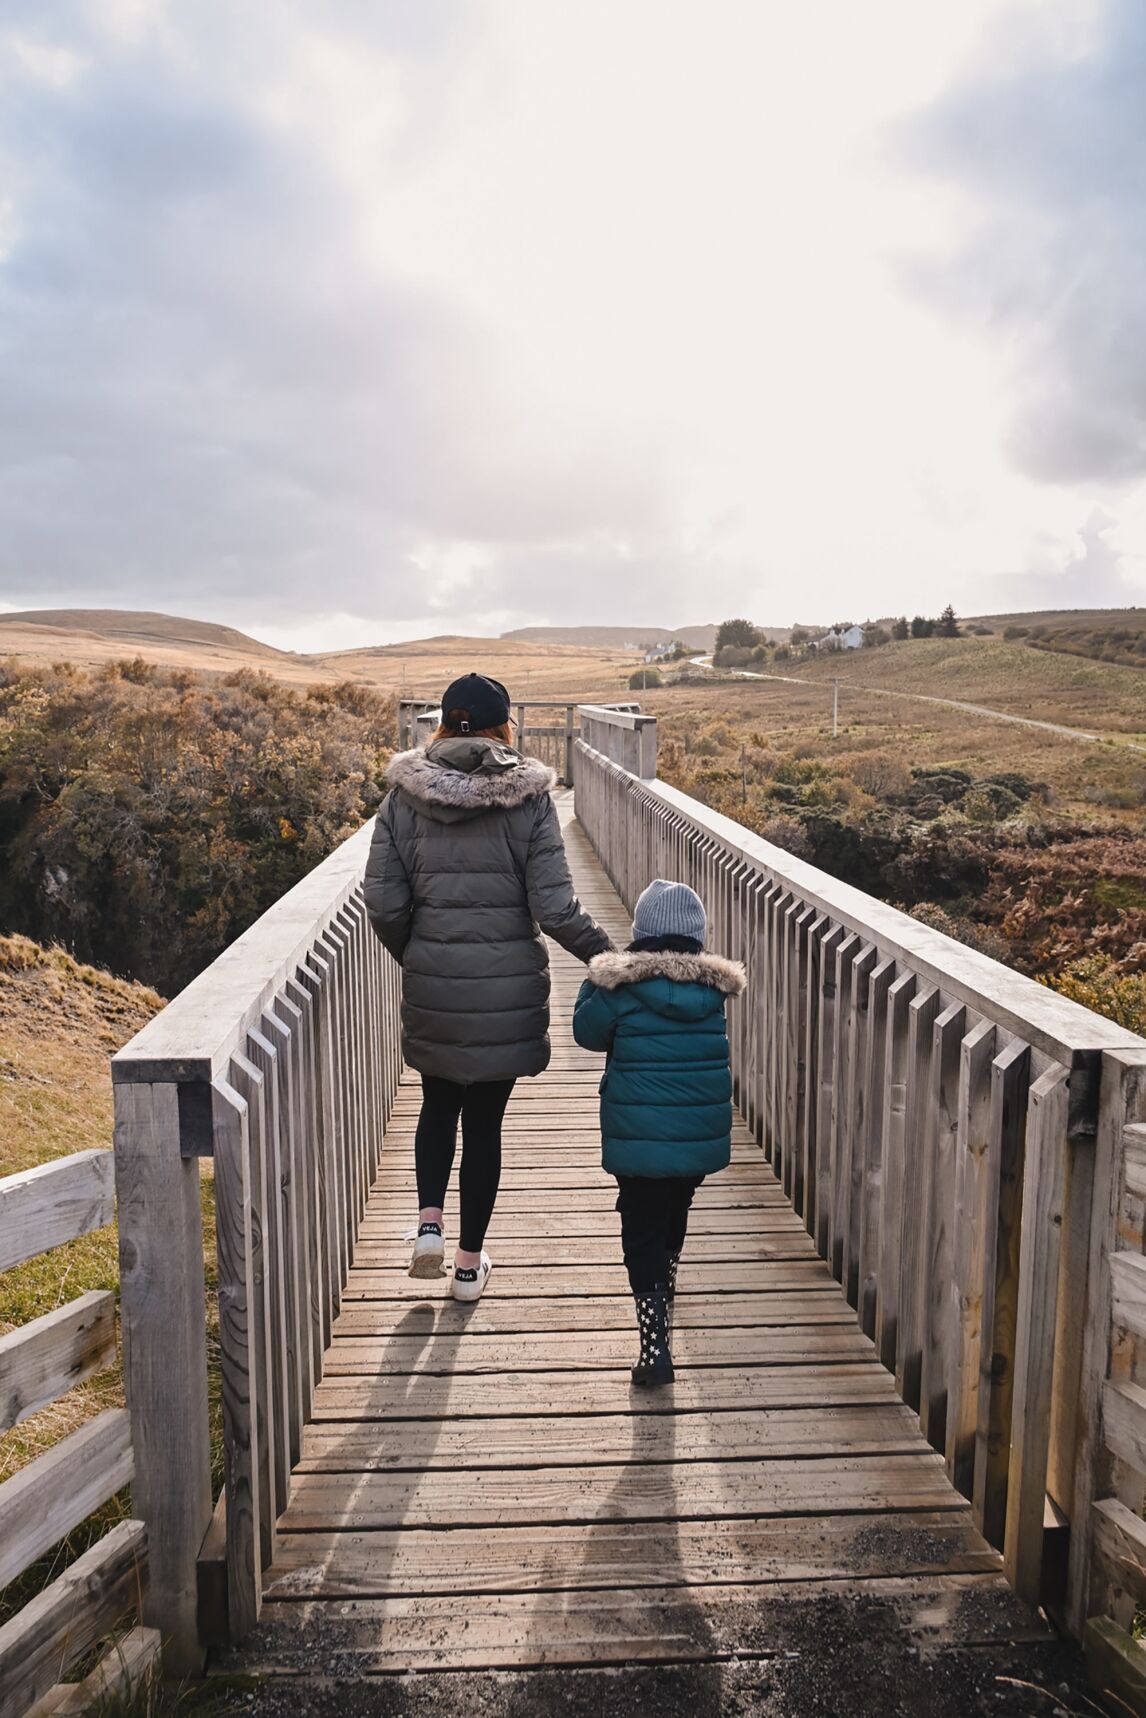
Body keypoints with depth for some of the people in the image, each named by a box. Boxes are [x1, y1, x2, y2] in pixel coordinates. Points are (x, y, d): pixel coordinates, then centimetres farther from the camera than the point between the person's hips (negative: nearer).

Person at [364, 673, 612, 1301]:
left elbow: (383, 903, -4)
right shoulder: (529, 797, -9)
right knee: (484, 1119, 12)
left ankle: (429, 1223, 10)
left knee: (438, 1103, 25)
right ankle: (470, 1263, 22)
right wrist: (606, 953, 3)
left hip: (431, 984, 2)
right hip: (508, 985, -1)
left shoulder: (403, 797, -3)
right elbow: (554, 908, -12)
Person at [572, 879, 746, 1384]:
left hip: (639, 1139, -4)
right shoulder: (713, 986, -2)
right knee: (674, 1216, 28)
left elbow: (586, 1031, 1)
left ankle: (656, 1348, -2)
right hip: (701, 1136, 4)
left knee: (642, 1235, 5)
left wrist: (594, 978, 14)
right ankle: (664, 1288, 52)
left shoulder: (621, 985, -14)